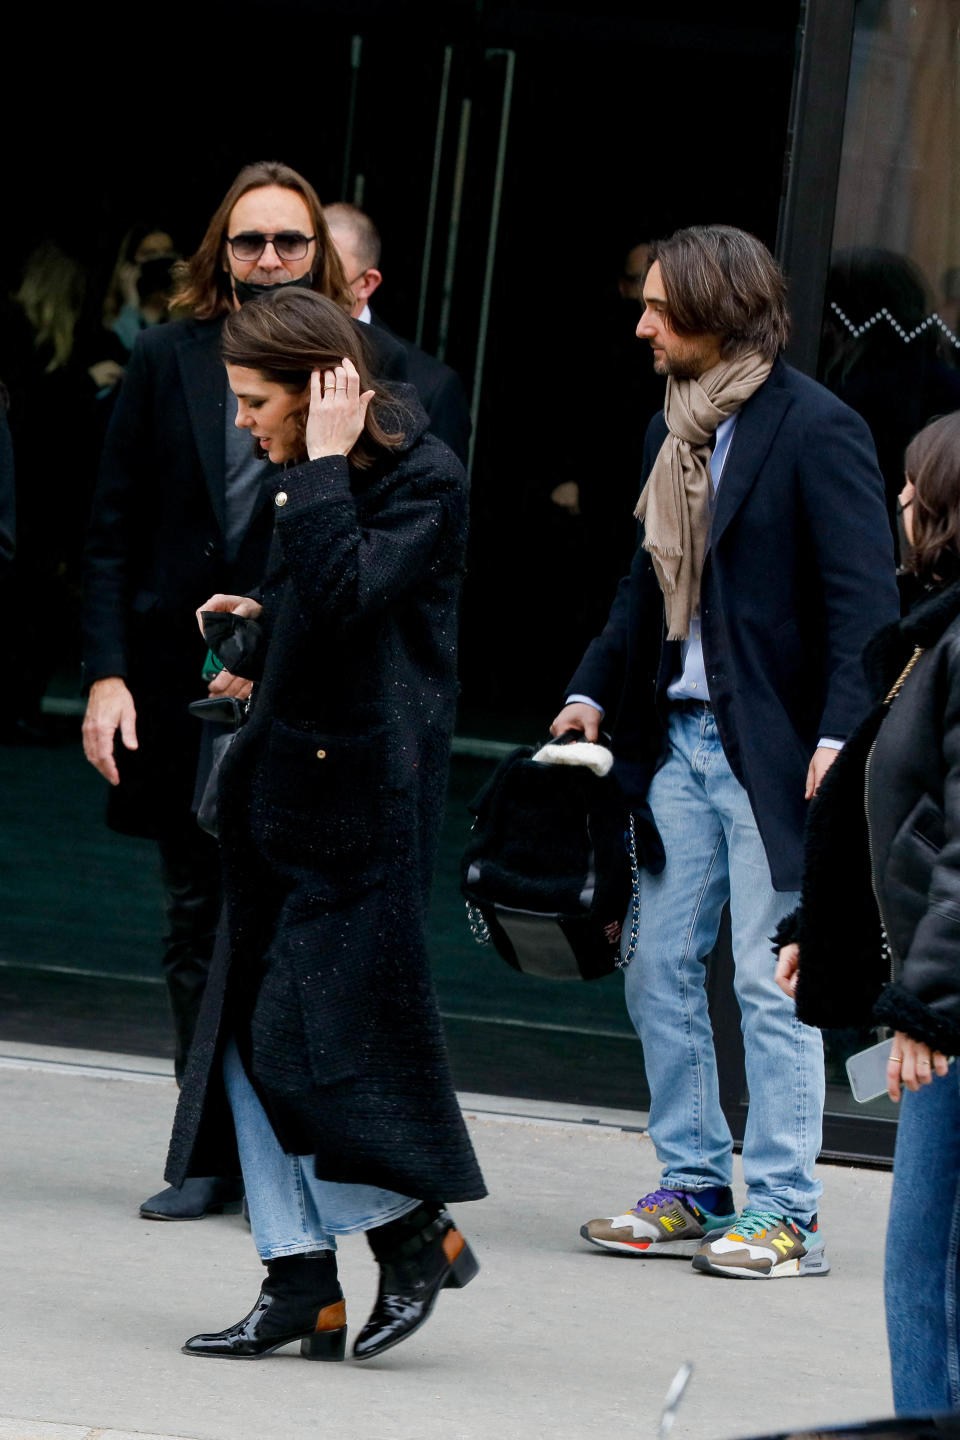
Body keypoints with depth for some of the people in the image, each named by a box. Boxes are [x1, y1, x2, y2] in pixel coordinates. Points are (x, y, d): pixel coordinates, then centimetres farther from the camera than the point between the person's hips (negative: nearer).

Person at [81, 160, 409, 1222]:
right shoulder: (166, 361, 8)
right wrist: (108, 673, -2)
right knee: (196, 924, 9)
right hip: (181, 691, 3)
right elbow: (113, 532, 8)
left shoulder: (372, 369, 0)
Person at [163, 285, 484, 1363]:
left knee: (315, 1027, -9)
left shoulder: (421, 476, -12)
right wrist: (257, 623, 10)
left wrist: (324, 465, -21)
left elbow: (348, 595, -27)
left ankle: (418, 1230, 9)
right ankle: (300, 1283, 8)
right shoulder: (302, 475, 13)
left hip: (361, 782, -9)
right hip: (280, 778, 9)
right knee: (249, 1026, 5)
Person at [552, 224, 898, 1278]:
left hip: (770, 747, -8)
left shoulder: (817, 430, -11)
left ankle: (783, 1213, 1)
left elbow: (863, 595, -13)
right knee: (658, 969, 9)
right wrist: (594, 689, 10)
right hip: (680, 737, 8)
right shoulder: (673, 430, 13)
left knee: (771, 982, -4)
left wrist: (840, 735, -21)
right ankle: (691, 1189, 19)